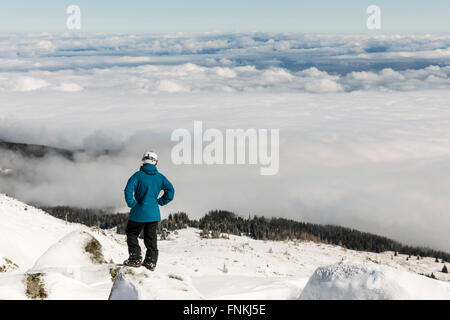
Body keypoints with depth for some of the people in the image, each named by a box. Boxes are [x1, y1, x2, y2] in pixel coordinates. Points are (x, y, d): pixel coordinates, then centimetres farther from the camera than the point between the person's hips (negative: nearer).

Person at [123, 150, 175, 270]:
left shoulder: (138, 175, -9)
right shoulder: (160, 177, 2)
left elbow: (129, 189, -18)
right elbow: (170, 190, 1)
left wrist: (131, 203, -7)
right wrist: (160, 202, 6)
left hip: (139, 212, -4)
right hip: (154, 213, 4)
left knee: (132, 234, 13)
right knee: (151, 238, 14)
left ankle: (135, 259, 6)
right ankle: (151, 262, 12)